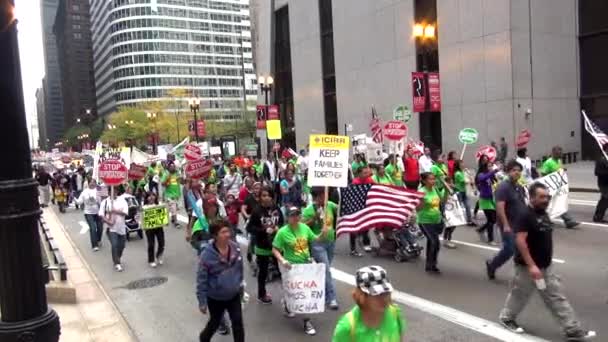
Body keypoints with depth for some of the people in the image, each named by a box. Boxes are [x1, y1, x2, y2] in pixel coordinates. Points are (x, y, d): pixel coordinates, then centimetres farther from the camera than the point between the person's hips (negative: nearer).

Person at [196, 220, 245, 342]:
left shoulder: (235, 247, -12)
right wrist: (202, 301, -13)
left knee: (238, 323, 5)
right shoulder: (207, 255, -26)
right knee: (215, 323, 19)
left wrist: (240, 285, 13)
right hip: (215, 298, -3)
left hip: (234, 295, 3)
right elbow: (201, 280, -18)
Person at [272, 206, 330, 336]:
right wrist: (282, 260, -25)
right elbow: (275, 249, -10)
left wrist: (323, 234, -11)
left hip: (307, 263, 5)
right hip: (292, 266, -5)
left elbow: (315, 240, 8)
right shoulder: (282, 232, -14)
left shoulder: (305, 227, -1)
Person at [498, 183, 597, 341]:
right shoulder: (525, 215, -21)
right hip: (528, 267, -8)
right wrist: (531, 265, -28)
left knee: (557, 298, 10)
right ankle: (507, 318, 31)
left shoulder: (544, 214, 7)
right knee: (519, 295, 10)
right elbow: (520, 241, -26)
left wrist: (543, 264, 21)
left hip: (546, 267, 8)